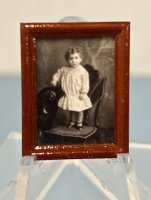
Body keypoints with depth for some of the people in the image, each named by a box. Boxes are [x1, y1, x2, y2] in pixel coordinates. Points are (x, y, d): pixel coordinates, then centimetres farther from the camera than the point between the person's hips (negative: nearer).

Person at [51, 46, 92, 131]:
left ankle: (79, 123, 28)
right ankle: (72, 122, 36)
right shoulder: (65, 69, -4)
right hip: (68, 95, 3)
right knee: (71, 110, 18)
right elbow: (58, 73, 12)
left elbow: (85, 83, -14)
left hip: (78, 95, -3)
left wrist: (83, 92, -17)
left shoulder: (82, 71, -16)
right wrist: (54, 80, -3)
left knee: (79, 110, 11)